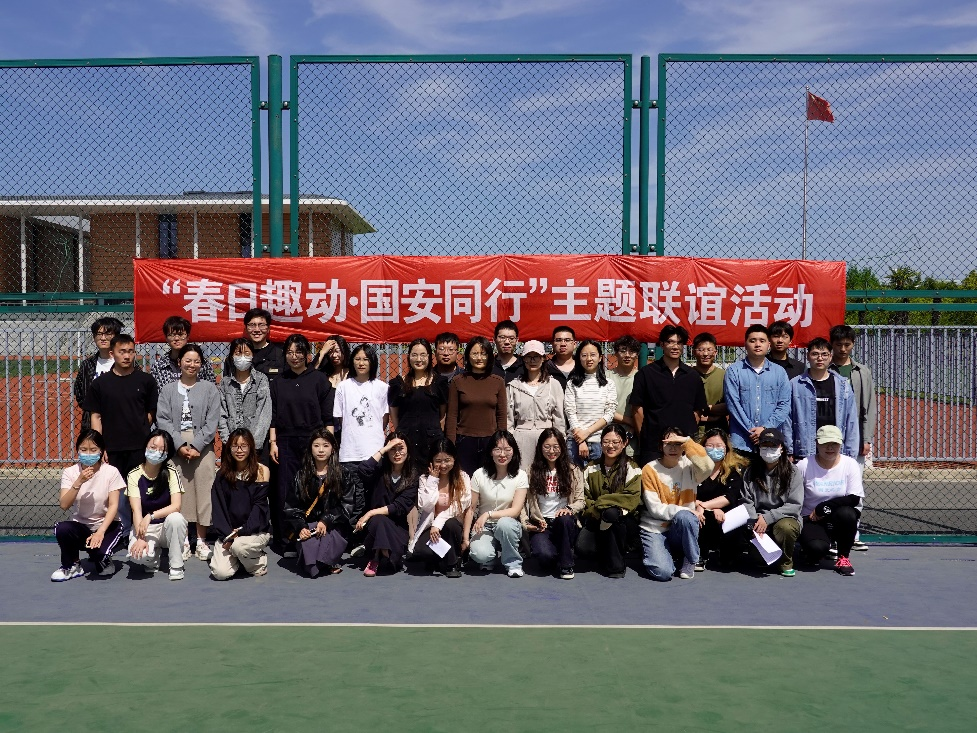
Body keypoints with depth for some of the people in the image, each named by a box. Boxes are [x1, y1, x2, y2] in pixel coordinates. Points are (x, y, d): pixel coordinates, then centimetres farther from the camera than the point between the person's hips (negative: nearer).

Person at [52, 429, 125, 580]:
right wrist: (79, 482, -27)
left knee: (100, 551, -32)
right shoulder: (70, 472, -3)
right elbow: (64, 505, -14)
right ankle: (71, 566, -2)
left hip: (106, 524, -2)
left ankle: (103, 560, 8)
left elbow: (113, 505, -14)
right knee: (61, 529, -31)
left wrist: (100, 532, -26)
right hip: (79, 525, 3)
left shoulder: (110, 472, -9)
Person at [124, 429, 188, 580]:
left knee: (175, 518, -36)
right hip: (144, 527, 0)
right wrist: (140, 538, -29)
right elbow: (136, 511, -16)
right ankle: (155, 553, 9)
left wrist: (151, 516, -32)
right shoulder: (134, 475, -8)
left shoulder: (171, 473, -10)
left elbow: (176, 506, -19)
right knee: (137, 556, -31)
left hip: (167, 526, 0)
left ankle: (176, 566, -15)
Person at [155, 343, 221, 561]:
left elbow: (212, 422, 0)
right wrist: (180, 445, -11)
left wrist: (196, 446, -10)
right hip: (176, 447, 1)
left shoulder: (210, 389, 7)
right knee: (179, 493, 0)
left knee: (203, 492, -2)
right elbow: (163, 420, 1)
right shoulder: (168, 390, 10)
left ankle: (201, 541, 6)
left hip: (202, 448, -1)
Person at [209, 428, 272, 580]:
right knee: (220, 573, -17)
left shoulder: (261, 471, -3)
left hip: (256, 530, -2)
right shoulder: (223, 473, 4)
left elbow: (259, 506, -8)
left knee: (239, 545, -34)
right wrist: (226, 535, -14)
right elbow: (218, 507, -1)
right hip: (229, 531, 2)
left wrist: (242, 531, -19)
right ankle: (237, 557, 17)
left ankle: (259, 562, 0)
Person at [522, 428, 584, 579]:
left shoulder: (573, 471, 8)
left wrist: (570, 509, -17)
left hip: (566, 524, 1)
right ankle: (554, 560, 7)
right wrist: (525, 524, -9)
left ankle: (566, 565, -16)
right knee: (544, 555, -33)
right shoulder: (532, 471, 6)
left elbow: (580, 501, 4)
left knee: (564, 519, -38)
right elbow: (523, 501, 4)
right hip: (540, 524, -1)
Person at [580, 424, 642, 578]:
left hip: (623, 520, -2)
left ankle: (616, 565, -19)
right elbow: (584, 498, 5)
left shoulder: (632, 468, 0)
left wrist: (601, 502, -17)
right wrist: (594, 510, -17)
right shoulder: (591, 469, 9)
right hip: (596, 518, 2)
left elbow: (632, 499, -11)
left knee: (612, 513, -37)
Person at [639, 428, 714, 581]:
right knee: (663, 572, -27)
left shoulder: (689, 466, -1)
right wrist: (689, 512, -18)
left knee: (684, 516, -34)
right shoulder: (650, 470, -6)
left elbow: (707, 467, -25)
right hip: (655, 529, -2)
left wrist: (687, 441, -22)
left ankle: (690, 561, -8)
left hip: (683, 529, 3)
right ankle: (657, 552, 9)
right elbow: (655, 508, -12)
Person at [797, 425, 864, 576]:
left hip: (840, 520, 2)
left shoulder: (850, 464, -5)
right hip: (811, 520, -1)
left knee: (846, 513, -34)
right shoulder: (804, 466, -7)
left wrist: (822, 508, -16)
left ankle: (843, 557, -8)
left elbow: (854, 499, -14)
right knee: (817, 547, -32)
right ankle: (813, 554, 11)